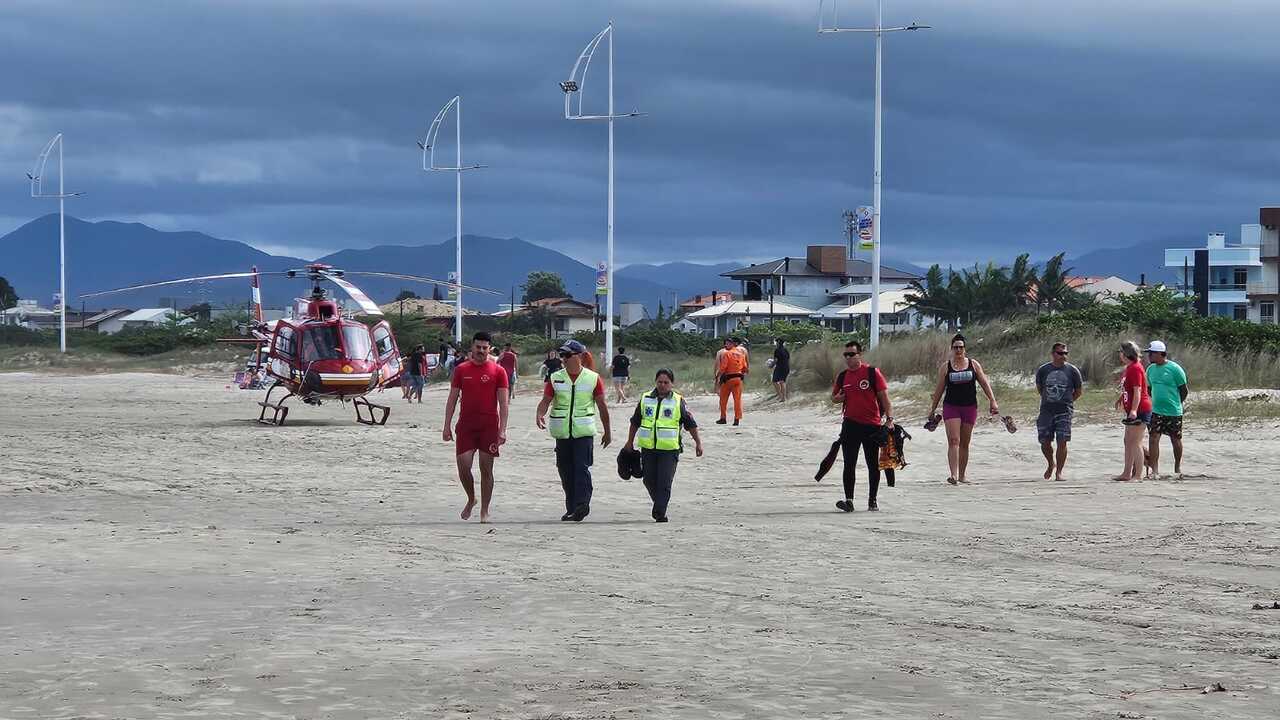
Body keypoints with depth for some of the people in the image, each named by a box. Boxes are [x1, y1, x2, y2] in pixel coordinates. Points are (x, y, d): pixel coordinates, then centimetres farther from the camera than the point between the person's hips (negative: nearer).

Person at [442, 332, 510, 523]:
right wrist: (447, 426, 4)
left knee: (486, 469, 2)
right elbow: (452, 399, 10)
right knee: (463, 466, -5)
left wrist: (502, 430, -8)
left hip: (489, 426, -1)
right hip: (465, 425, 2)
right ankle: (471, 499, 21)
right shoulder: (461, 369, 7)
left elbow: (503, 402, 0)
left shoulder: (498, 371, 1)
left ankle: (484, 511, 11)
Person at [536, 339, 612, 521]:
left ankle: (581, 505, -18)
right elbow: (545, 401, 1)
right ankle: (571, 509, 17)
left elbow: (602, 406, 7)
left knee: (582, 468, -15)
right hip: (562, 432, 3)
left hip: (584, 432, -3)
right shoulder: (555, 378, 5)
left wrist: (607, 432, 11)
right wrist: (540, 415, -21)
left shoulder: (593, 378, 0)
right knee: (565, 471, 8)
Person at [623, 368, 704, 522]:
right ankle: (659, 504, 30)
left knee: (664, 482, -10)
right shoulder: (645, 399, 9)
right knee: (650, 480, 7)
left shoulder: (678, 402, 2)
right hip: (648, 448, 3)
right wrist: (630, 441, 20)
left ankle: (660, 513, -9)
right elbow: (635, 422, 18)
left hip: (669, 450, -3)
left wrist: (698, 442, 5)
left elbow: (690, 424, 6)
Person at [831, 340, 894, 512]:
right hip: (850, 425, 3)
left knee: (873, 465, 6)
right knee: (849, 464, -5)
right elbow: (833, 397, 22)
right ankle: (849, 500, -7)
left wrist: (889, 417, -13)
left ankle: (872, 501, 17)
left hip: (872, 425, -3)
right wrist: (838, 398, -2)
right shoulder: (842, 376, 9)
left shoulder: (872, 372, -4)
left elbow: (884, 396, -4)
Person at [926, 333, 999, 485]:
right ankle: (953, 474, -23)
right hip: (951, 407, -2)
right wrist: (933, 409, 8)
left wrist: (993, 401, -4)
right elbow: (939, 389, 8)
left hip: (969, 407, 2)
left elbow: (984, 384, 5)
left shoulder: (973, 364, 6)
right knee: (953, 441, -14)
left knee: (964, 443, 8)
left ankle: (962, 474, 18)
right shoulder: (946, 367, 4)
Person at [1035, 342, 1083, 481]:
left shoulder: (1072, 370, 1)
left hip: (1064, 411, -2)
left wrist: (1067, 402, 8)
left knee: (1062, 442, -9)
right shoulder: (1043, 370, 4)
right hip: (1046, 410, 2)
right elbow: (1039, 388, 18)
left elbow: (1079, 391, 11)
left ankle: (1059, 471, 0)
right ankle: (1051, 464, 29)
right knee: (1044, 442, 2)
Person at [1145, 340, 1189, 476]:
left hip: (1173, 412, -4)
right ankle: (1155, 469, -8)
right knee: (1154, 437, -8)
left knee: (1175, 439, 9)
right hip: (1156, 412, 4)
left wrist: (1174, 404, 1)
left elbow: (1184, 391, -4)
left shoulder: (1175, 369, -11)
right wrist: (1155, 402, 10)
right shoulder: (1151, 369, 6)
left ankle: (1177, 467, 26)